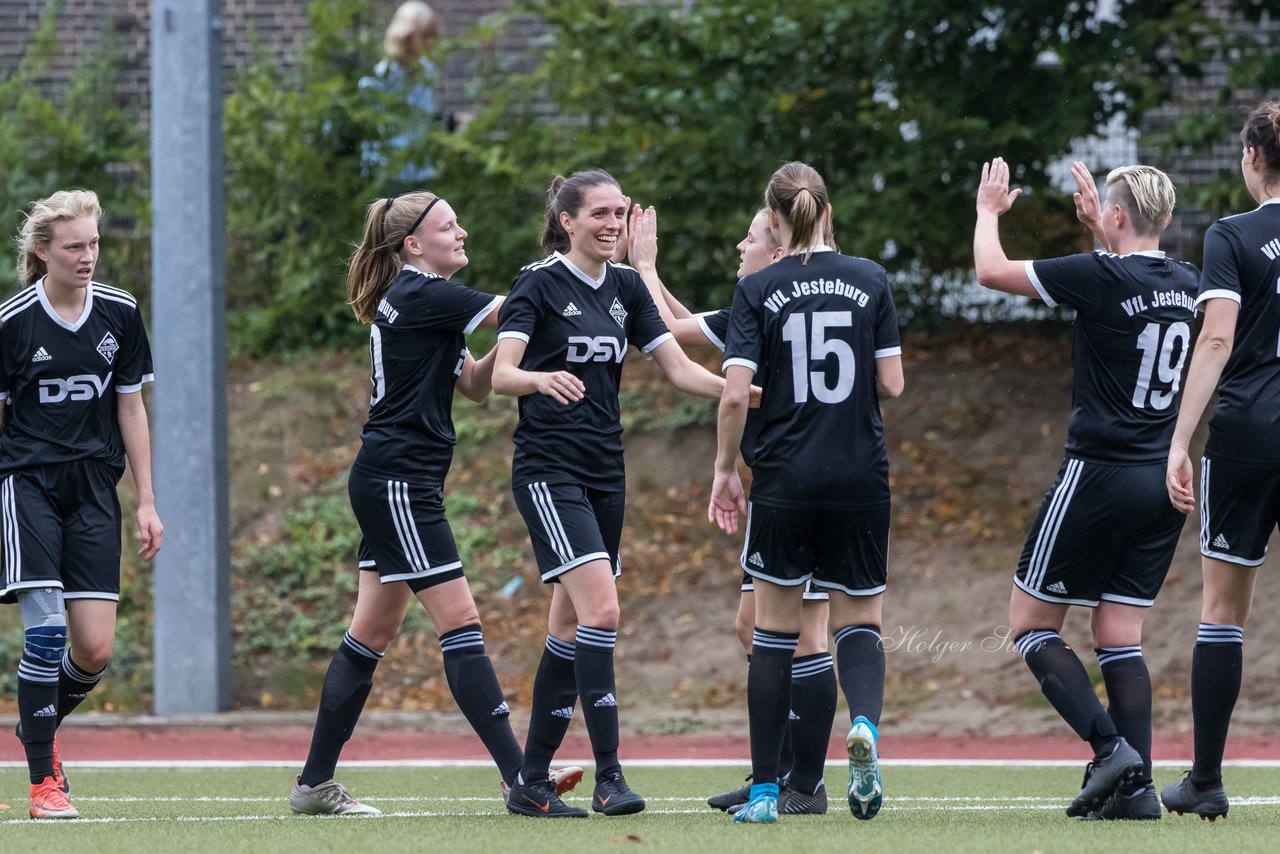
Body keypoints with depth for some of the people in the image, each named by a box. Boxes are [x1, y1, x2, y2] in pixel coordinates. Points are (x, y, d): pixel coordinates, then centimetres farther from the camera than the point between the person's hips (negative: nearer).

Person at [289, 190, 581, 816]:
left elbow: (474, 383, 16)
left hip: (389, 485, 10)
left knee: (373, 633, 11)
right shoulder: (420, 296, -13)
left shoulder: (423, 301, 17)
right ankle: (519, 776, -14)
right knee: (459, 619, -11)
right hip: (397, 484, -10)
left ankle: (315, 784, 15)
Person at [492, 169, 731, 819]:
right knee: (601, 607, -20)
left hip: (605, 473, 7)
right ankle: (608, 776, -19)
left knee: (571, 628, 7)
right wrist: (542, 379, -41)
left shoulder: (626, 287, 10)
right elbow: (501, 373, -19)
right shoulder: (539, 284, -8)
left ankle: (530, 783, 13)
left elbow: (678, 368, 7)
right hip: (548, 469, -7)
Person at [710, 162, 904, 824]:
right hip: (860, 481, 1)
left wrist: (725, 470, 3)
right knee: (859, 620, 12)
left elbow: (734, 395, -10)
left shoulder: (758, 291, -3)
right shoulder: (871, 280, 1)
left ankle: (764, 789, 9)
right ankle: (865, 722, -21)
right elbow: (891, 384, -1)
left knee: (775, 628, 9)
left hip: (784, 482, -1)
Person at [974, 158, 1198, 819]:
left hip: (1100, 477, -7)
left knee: (1030, 622, 4)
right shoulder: (1185, 284, 5)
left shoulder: (1101, 276, -15)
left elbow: (991, 270, -4)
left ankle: (1110, 747, -12)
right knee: (1119, 636, 10)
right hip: (1164, 481, 7)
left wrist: (989, 210, 13)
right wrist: (1097, 227, 36)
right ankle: (1135, 786, -1)